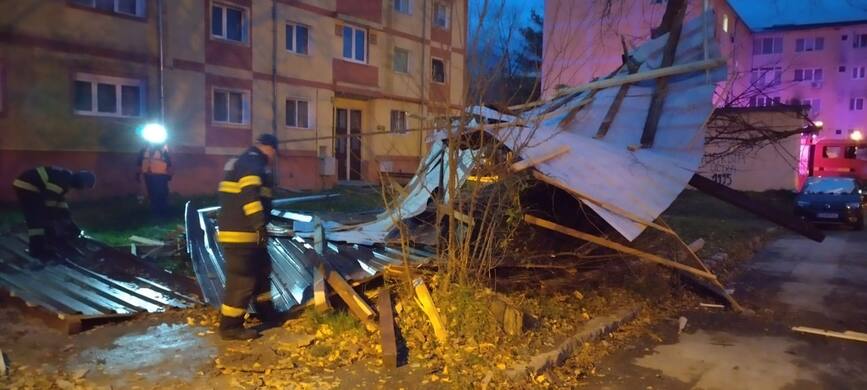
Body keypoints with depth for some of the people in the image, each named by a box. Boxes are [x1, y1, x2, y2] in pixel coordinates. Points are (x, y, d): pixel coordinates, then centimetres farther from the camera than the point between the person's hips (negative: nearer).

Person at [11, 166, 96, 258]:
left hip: (32, 187, 11)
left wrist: (68, 219, 18)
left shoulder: (68, 178, 5)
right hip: (26, 187, -10)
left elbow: (61, 199, 16)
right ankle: (37, 251, -9)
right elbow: (50, 202, -23)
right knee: (36, 219, -12)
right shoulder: (61, 181, -25)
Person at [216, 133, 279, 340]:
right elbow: (250, 195, -26)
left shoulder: (242, 161, 22)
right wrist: (260, 224, -30)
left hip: (243, 230, 11)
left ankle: (265, 311, 35)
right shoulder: (252, 163, -13)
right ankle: (231, 326, 3)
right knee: (242, 278, -5)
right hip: (240, 232, -11)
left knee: (262, 268, 22)